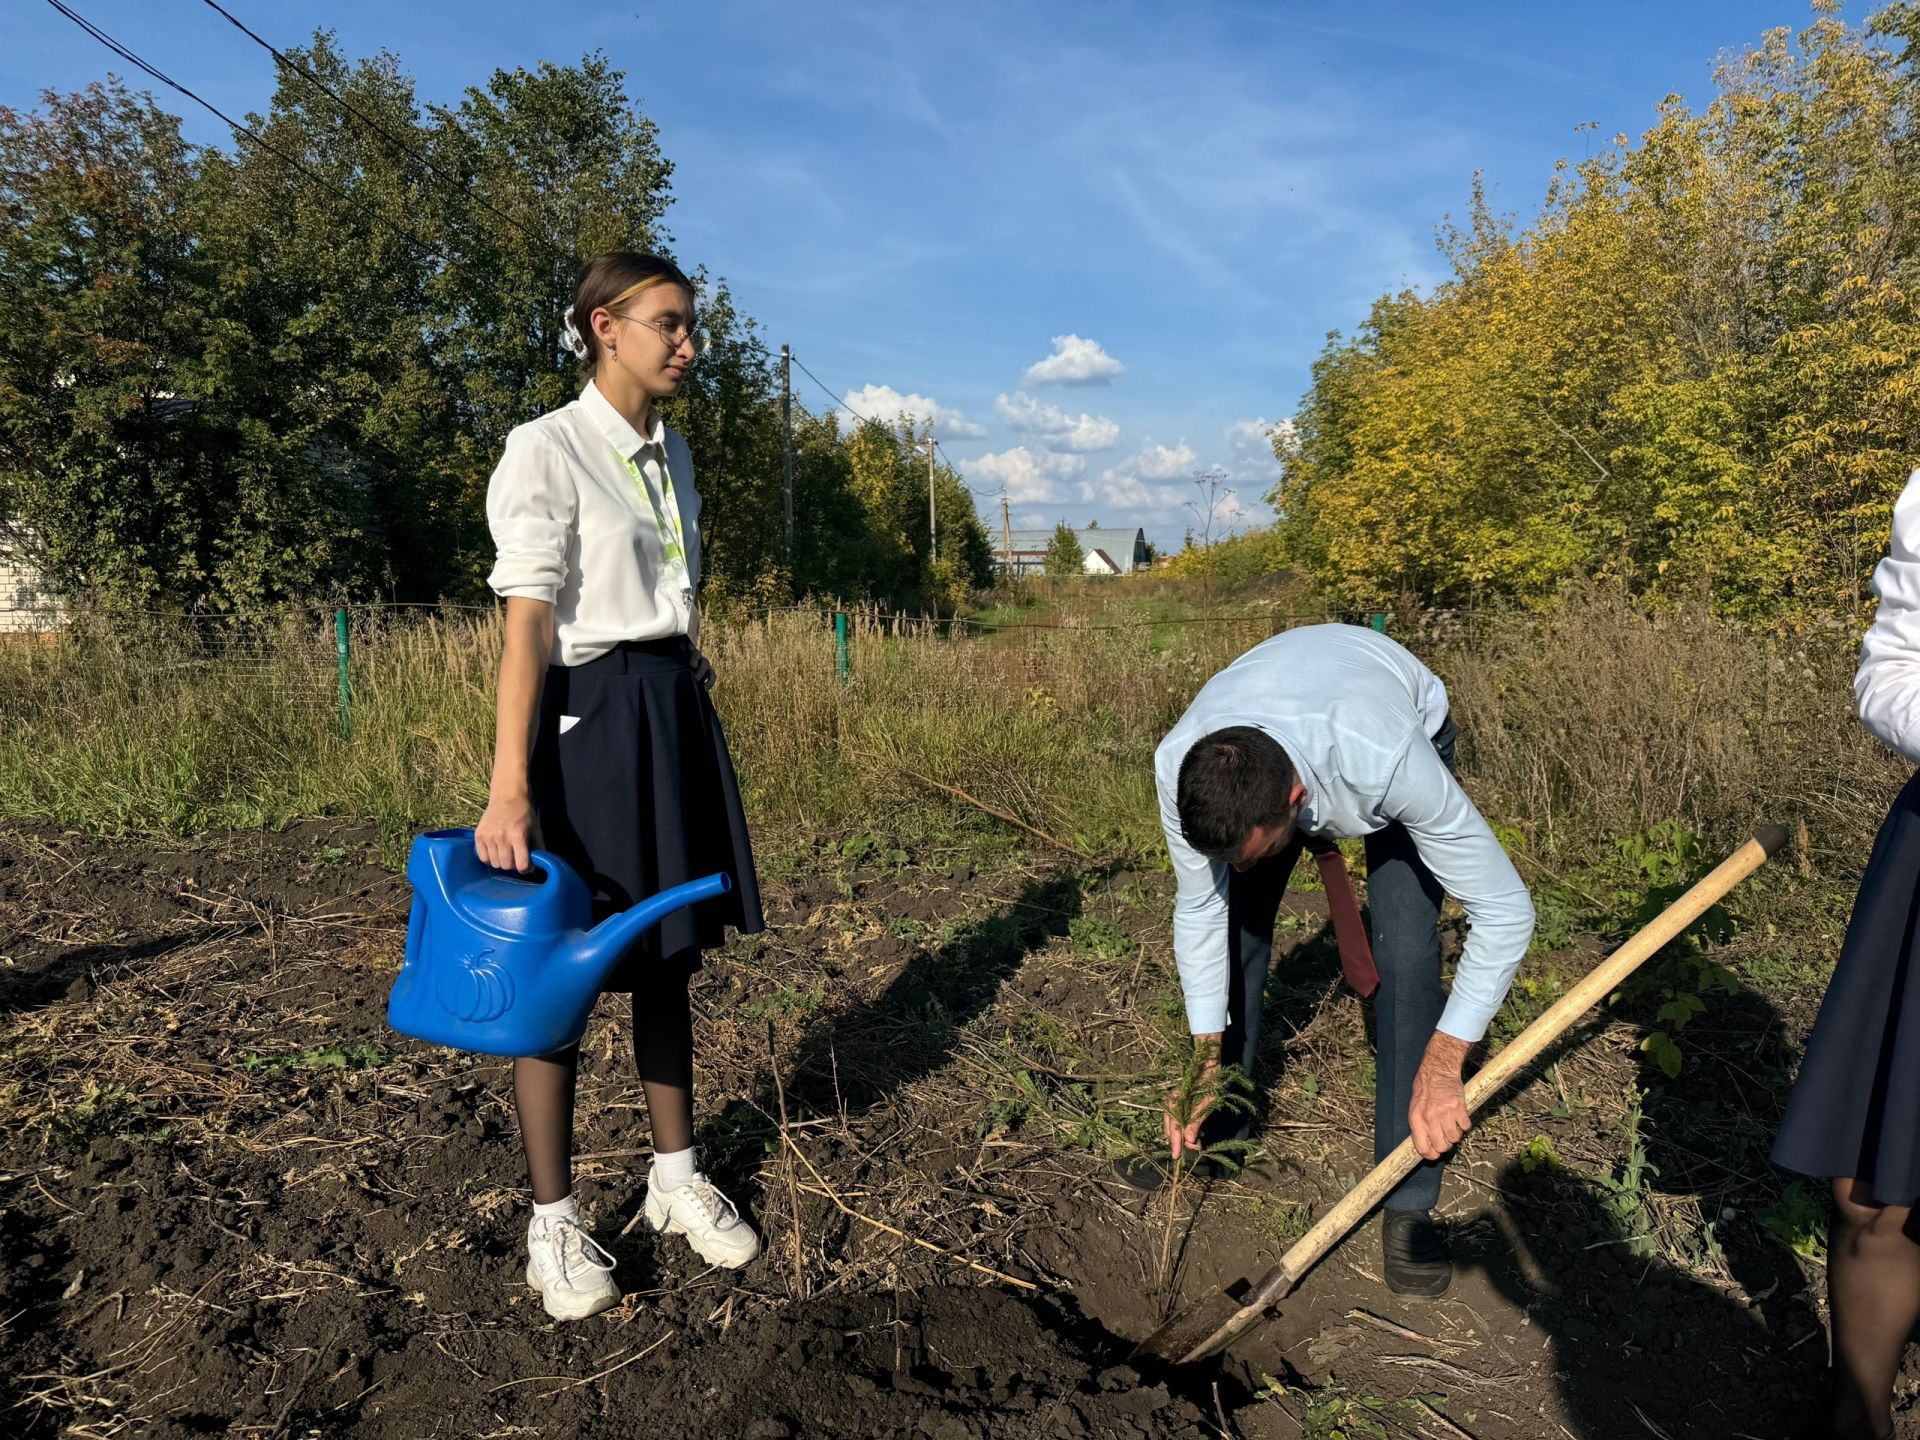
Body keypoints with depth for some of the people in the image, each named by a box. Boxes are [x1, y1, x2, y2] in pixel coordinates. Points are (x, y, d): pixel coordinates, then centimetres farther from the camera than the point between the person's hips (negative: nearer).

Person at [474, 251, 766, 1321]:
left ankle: (678, 1177, 29)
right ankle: (555, 1224, 17)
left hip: (676, 709, 7)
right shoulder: (547, 449, -9)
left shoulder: (672, 455, 12)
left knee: (669, 955, 14)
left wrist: (693, 703, 16)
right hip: (586, 712, -7)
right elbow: (527, 624, -16)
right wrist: (509, 789, -21)